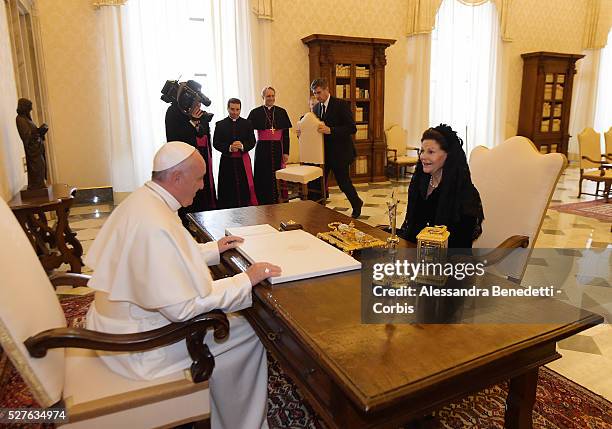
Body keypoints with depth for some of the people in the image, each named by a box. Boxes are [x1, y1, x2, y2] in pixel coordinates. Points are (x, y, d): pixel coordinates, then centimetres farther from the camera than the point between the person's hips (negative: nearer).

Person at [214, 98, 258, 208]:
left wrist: (242, 146, -17)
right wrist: (229, 148, -16)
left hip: (243, 161, 1)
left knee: (245, 187, -3)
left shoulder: (247, 123, 10)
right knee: (228, 189, -1)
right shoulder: (220, 124, 7)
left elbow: (252, 142, 4)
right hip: (227, 161, 0)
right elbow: (216, 143, 1)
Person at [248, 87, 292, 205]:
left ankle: (277, 202, 14)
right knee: (263, 178, 1)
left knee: (277, 177, 4)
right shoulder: (256, 112, 2)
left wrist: (286, 152, 0)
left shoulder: (282, 112, 7)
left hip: (277, 149, 2)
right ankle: (263, 203, 9)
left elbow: (286, 134, 5)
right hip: (262, 149, -1)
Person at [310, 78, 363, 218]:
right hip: (323, 152, 6)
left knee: (343, 182, 5)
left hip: (339, 152, -6)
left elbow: (352, 128, -17)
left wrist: (330, 130, -28)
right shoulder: (317, 107, 9)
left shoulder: (341, 105, -11)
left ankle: (357, 204, 31)